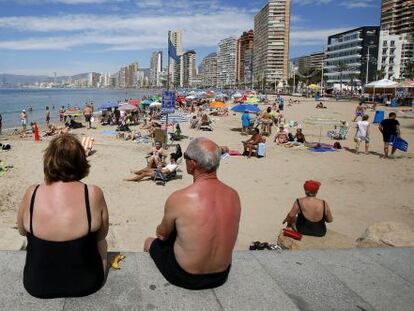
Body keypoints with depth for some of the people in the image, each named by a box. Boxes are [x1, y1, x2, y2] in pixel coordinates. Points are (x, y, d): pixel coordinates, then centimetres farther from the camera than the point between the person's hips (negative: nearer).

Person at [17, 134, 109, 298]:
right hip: (85, 283, -1)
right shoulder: (94, 194, -21)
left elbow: (22, 231, 3)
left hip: (37, 285, 2)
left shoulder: (31, 193, -16)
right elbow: (101, 234, -4)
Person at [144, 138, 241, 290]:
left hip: (185, 278, -4)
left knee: (150, 242, 23)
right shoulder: (234, 195, -13)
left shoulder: (178, 198, -26)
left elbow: (162, 234, -6)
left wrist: (160, 231, 17)